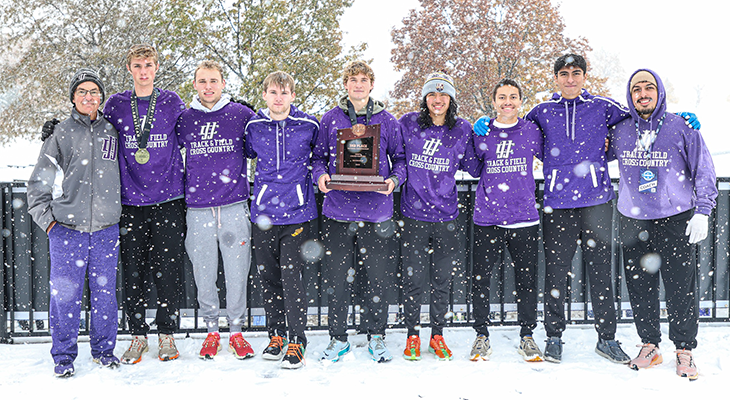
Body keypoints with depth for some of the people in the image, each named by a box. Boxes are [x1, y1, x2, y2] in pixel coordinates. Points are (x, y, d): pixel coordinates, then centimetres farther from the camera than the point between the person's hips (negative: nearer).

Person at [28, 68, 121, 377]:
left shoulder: (111, 132, 10)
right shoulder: (60, 134, 3)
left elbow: (123, 171, 21)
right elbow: (40, 181, 4)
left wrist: (115, 210, 16)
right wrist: (46, 218, -3)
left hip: (106, 227, 2)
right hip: (67, 228, -2)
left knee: (104, 292, 7)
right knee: (65, 293, 0)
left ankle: (104, 349, 21)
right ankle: (63, 355, 13)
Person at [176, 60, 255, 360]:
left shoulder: (241, 114, 4)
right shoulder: (184, 120, 8)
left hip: (235, 206, -1)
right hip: (198, 209, 1)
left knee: (237, 272, 2)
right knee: (204, 274, 7)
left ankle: (236, 331, 17)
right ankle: (211, 330, 23)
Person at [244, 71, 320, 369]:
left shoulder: (308, 125, 0)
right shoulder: (253, 127, 5)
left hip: (297, 212, -3)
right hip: (264, 213, 3)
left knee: (292, 276, -7)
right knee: (268, 277, 9)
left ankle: (297, 341, 3)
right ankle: (276, 335, 23)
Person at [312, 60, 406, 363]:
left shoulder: (387, 121, 7)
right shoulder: (330, 119, 9)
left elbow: (400, 158, 10)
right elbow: (318, 156, 14)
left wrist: (394, 179, -9)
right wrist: (320, 175, -7)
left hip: (375, 212, 0)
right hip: (337, 210, 1)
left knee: (378, 277, 4)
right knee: (336, 278, 4)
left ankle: (376, 336, 22)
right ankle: (338, 338, 20)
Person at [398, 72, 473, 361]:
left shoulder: (462, 129, 4)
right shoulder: (408, 124, 1)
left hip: (446, 216, 1)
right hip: (413, 214, -1)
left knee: (442, 281, 8)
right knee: (414, 279, 2)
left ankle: (437, 336, 23)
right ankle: (412, 336, 17)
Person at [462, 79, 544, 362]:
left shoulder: (531, 132, 6)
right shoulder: (481, 134, 7)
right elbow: (474, 171, 8)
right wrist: (473, 141, -3)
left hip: (524, 219, 0)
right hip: (487, 219, 0)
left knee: (527, 280, 5)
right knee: (481, 278, 2)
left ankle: (527, 336, 20)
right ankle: (481, 335, 17)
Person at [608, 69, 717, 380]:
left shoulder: (682, 128, -1)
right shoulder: (620, 132, 8)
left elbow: (704, 171, 0)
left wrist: (702, 212, -7)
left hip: (677, 221, -3)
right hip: (633, 223, 3)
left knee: (681, 288, 0)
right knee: (640, 287, 7)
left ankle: (684, 350, 15)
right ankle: (649, 346, 21)